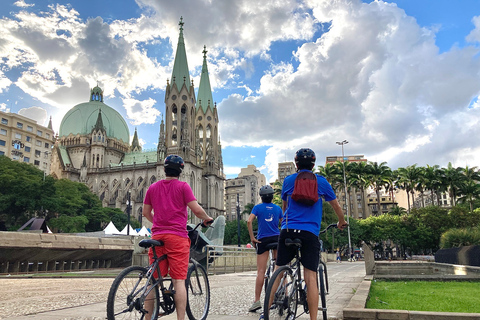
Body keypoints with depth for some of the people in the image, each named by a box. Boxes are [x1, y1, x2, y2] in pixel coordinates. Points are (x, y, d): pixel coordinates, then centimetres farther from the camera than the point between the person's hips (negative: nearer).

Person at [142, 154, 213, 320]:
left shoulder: (153, 187, 13)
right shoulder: (183, 186, -1)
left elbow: (146, 212, 19)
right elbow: (196, 209, -7)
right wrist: (207, 219, 12)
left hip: (157, 236, 4)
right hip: (177, 236, -4)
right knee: (179, 281, -3)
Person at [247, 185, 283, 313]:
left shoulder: (258, 207, 1)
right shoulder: (278, 208, 9)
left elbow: (249, 221, -14)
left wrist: (252, 237, -8)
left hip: (263, 240, -2)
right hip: (277, 238, 3)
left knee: (261, 271, -2)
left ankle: (257, 301, -3)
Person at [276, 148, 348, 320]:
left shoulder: (288, 180, 11)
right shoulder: (321, 181, 9)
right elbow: (336, 206, 19)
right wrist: (341, 222, 38)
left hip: (287, 230, 1)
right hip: (310, 233, -1)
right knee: (310, 277, -3)